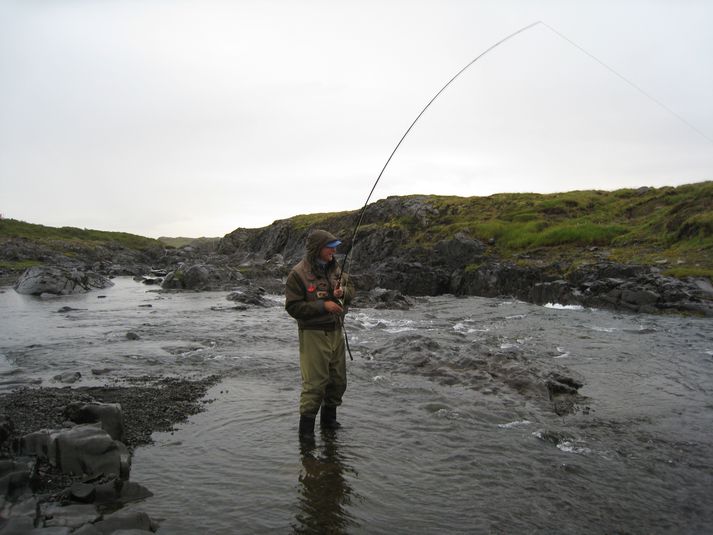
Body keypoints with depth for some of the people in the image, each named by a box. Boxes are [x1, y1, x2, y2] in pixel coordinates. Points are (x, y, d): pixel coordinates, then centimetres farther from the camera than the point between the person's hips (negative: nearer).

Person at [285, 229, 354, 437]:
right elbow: (292, 306, -17)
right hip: (313, 334, -7)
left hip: (336, 332, 7)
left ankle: (329, 419, 34)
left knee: (338, 380, 16)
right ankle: (306, 426, 10)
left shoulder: (333, 267, 5)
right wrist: (323, 306, -23)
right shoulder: (298, 274, -16)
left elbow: (351, 288, 13)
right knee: (315, 382, -6)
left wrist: (343, 291, -11)